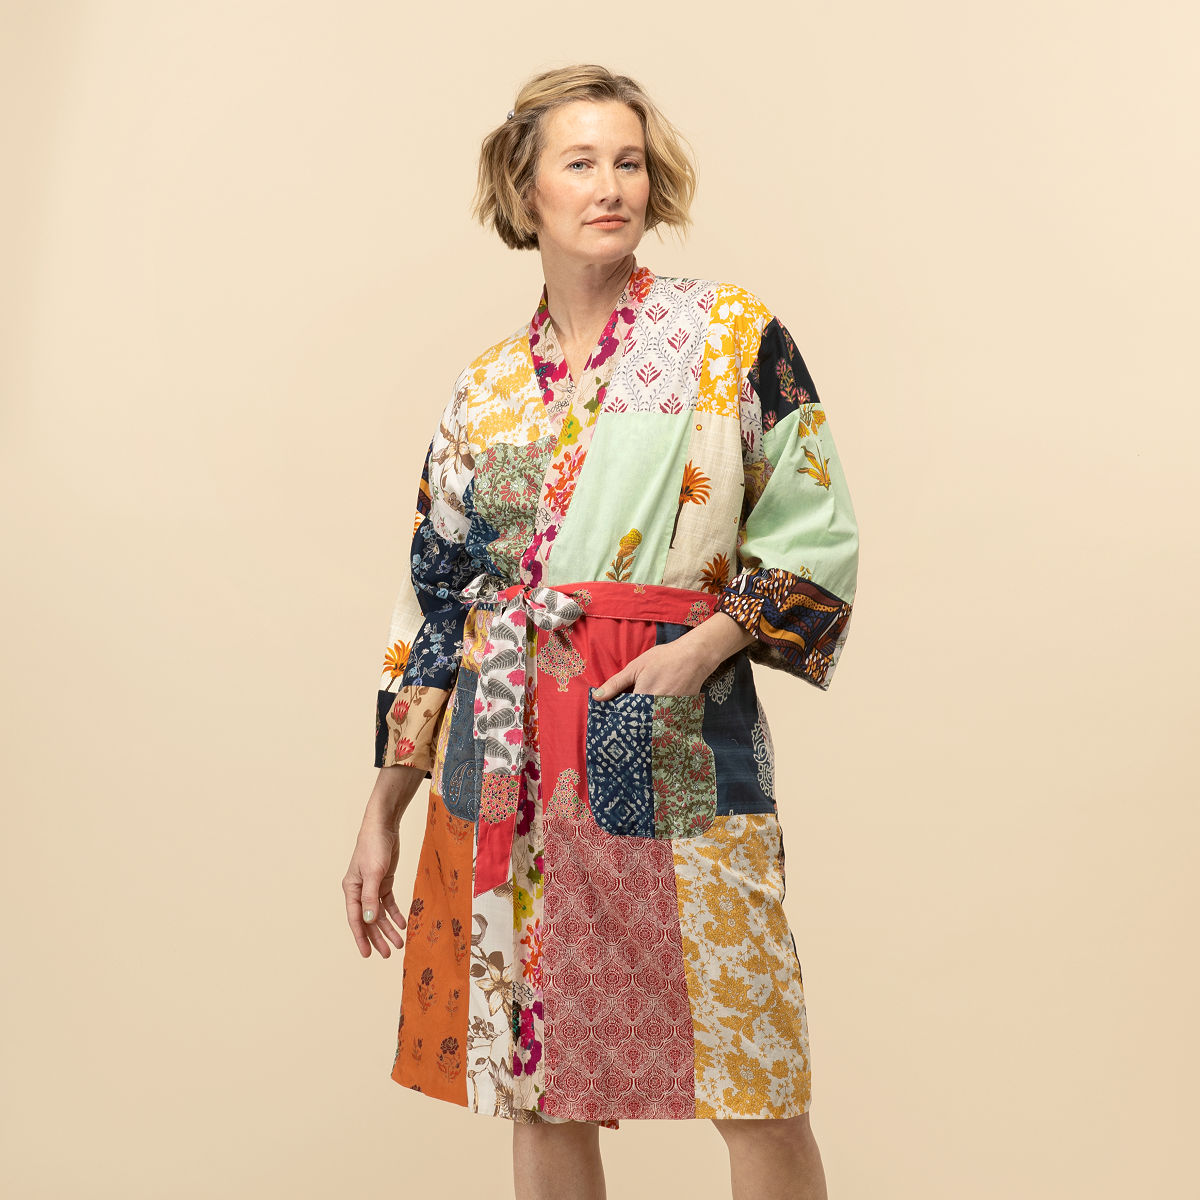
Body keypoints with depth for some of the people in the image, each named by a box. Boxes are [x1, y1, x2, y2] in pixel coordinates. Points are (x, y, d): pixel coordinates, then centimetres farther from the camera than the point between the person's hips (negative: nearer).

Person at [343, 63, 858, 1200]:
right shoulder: (483, 391, 12)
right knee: (535, 1089, 9)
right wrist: (382, 812, 12)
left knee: (755, 1101, -1)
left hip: (680, 752, -3)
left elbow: (817, 536, 2)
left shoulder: (734, 335, 3)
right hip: (504, 768, 3)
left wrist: (708, 643, -14)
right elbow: (434, 601, 13)